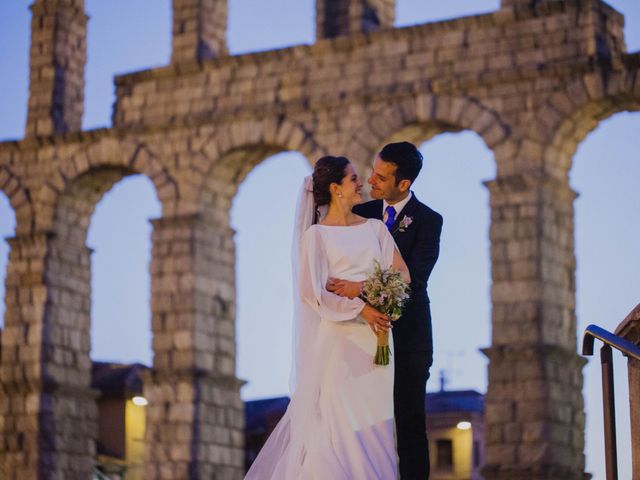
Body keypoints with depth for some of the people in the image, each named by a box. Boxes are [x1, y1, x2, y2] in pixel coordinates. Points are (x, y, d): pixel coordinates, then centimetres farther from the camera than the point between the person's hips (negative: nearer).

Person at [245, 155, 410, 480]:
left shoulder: (374, 227, 13)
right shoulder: (316, 235, -2)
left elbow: (401, 272, 6)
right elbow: (313, 293, -9)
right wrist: (361, 310, -18)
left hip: (375, 339, 5)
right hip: (338, 338, -5)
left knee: (373, 421, 4)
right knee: (337, 419, -5)